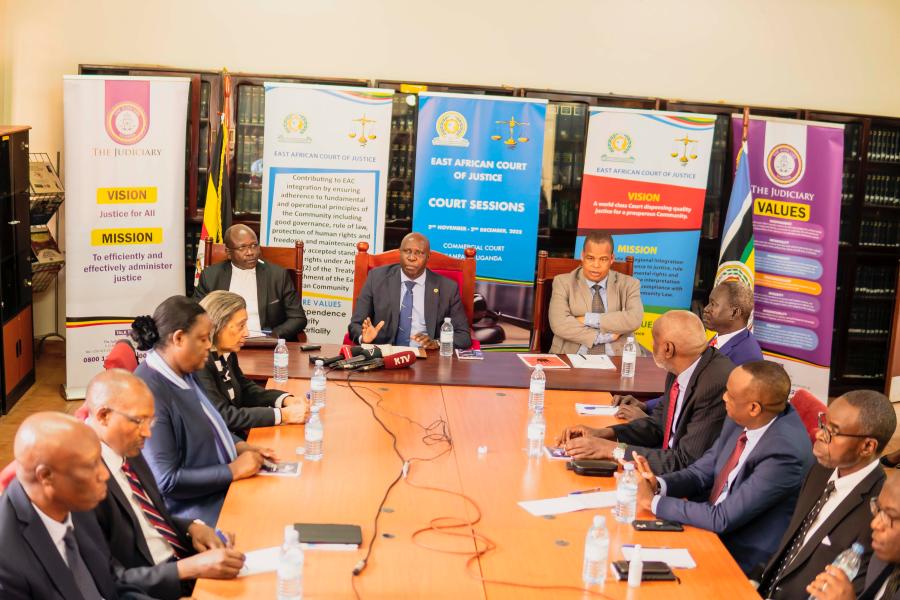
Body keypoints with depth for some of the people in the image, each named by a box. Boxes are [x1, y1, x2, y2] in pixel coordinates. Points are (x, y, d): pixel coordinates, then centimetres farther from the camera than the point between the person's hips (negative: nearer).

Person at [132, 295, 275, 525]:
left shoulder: (183, 373, 6)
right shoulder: (149, 392, -22)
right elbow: (166, 481, -22)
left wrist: (241, 446, 5)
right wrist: (232, 471, -17)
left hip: (225, 487, 9)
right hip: (192, 511, -9)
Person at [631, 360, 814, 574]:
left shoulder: (785, 452, -29)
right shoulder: (740, 420, -6)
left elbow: (723, 519, -26)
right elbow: (703, 471, 7)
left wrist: (653, 501, -20)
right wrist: (658, 485, -13)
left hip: (744, 556, -7)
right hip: (714, 522, 7)